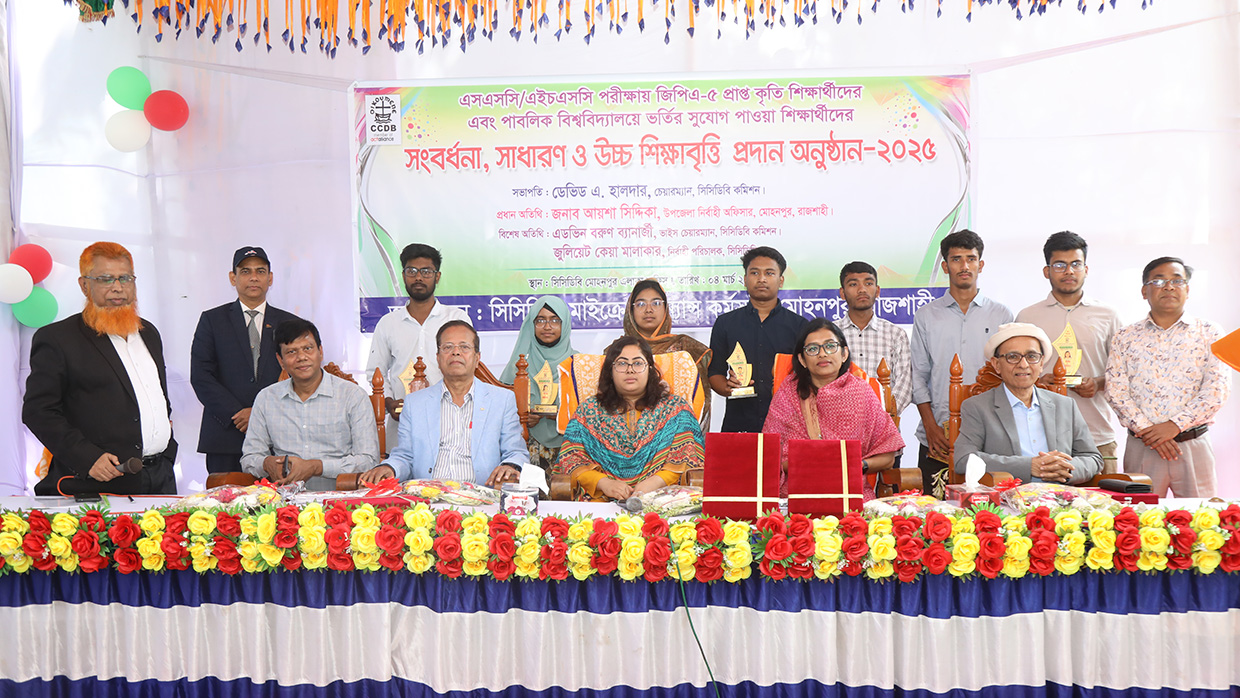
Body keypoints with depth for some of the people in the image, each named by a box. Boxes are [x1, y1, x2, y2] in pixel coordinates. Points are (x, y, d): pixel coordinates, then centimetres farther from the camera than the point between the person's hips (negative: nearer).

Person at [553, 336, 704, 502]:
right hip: (601, 501, 1)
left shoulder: (675, 407, 12)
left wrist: (655, 481, -15)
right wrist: (604, 482, -11)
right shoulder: (589, 409, 15)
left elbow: (688, 456, 3)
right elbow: (571, 457, 7)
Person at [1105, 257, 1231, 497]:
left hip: (1194, 447, 0)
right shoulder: (1125, 338, 8)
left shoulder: (1209, 333, 6)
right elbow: (1115, 390, -1)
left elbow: (1217, 387, -4)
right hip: (1141, 448, 0)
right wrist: (1147, 430, -13)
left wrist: (1175, 425, -14)